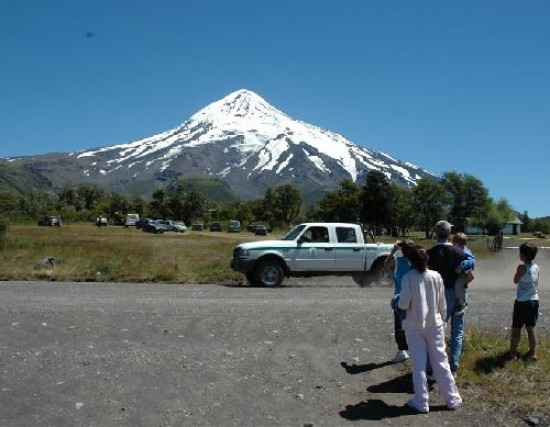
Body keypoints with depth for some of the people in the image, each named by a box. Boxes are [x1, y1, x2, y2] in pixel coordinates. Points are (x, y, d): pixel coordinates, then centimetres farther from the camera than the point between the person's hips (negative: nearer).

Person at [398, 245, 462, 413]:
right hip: (434, 324, 3)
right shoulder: (436, 276, -4)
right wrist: (442, 319, 16)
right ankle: (452, 399, 22)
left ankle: (421, 402, 13)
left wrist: (397, 302, 7)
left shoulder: (408, 278, -13)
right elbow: (442, 303, 2)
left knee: (419, 364, 6)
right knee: (441, 361, 13)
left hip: (414, 326, -2)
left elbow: (403, 304, -15)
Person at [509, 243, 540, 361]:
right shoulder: (536, 267, 3)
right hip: (534, 301, 6)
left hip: (522, 302, -6)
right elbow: (536, 285, 12)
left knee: (516, 328, 5)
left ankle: (513, 352, 11)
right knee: (531, 328, 15)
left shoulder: (522, 267, -17)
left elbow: (516, 281, -3)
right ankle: (533, 353, 21)